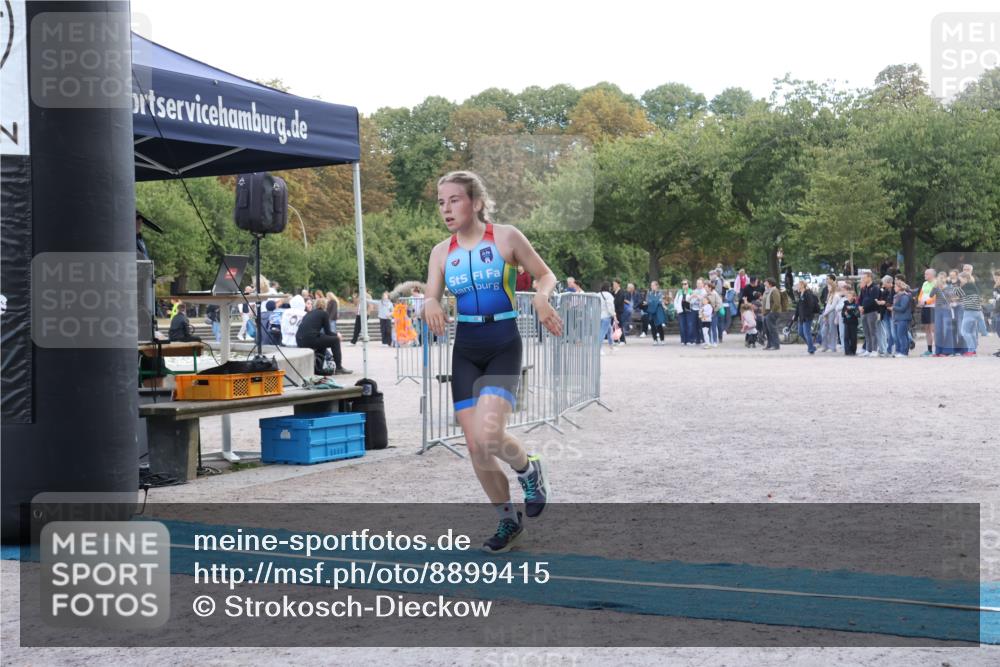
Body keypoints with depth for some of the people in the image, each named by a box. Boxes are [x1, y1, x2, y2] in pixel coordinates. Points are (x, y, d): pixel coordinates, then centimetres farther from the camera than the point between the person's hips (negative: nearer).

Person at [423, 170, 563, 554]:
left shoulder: (506, 237, -6)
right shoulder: (442, 253, 4)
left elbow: (546, 275, 2)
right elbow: (431, 300, 2)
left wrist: (541, 298, -19)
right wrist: (430, 305, -22)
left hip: (503, 347, -4)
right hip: (465, 352, 5)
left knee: (489, 435, -23)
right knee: (475, 446, 4)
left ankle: (528, 469, 11)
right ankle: (508, 519, 24)